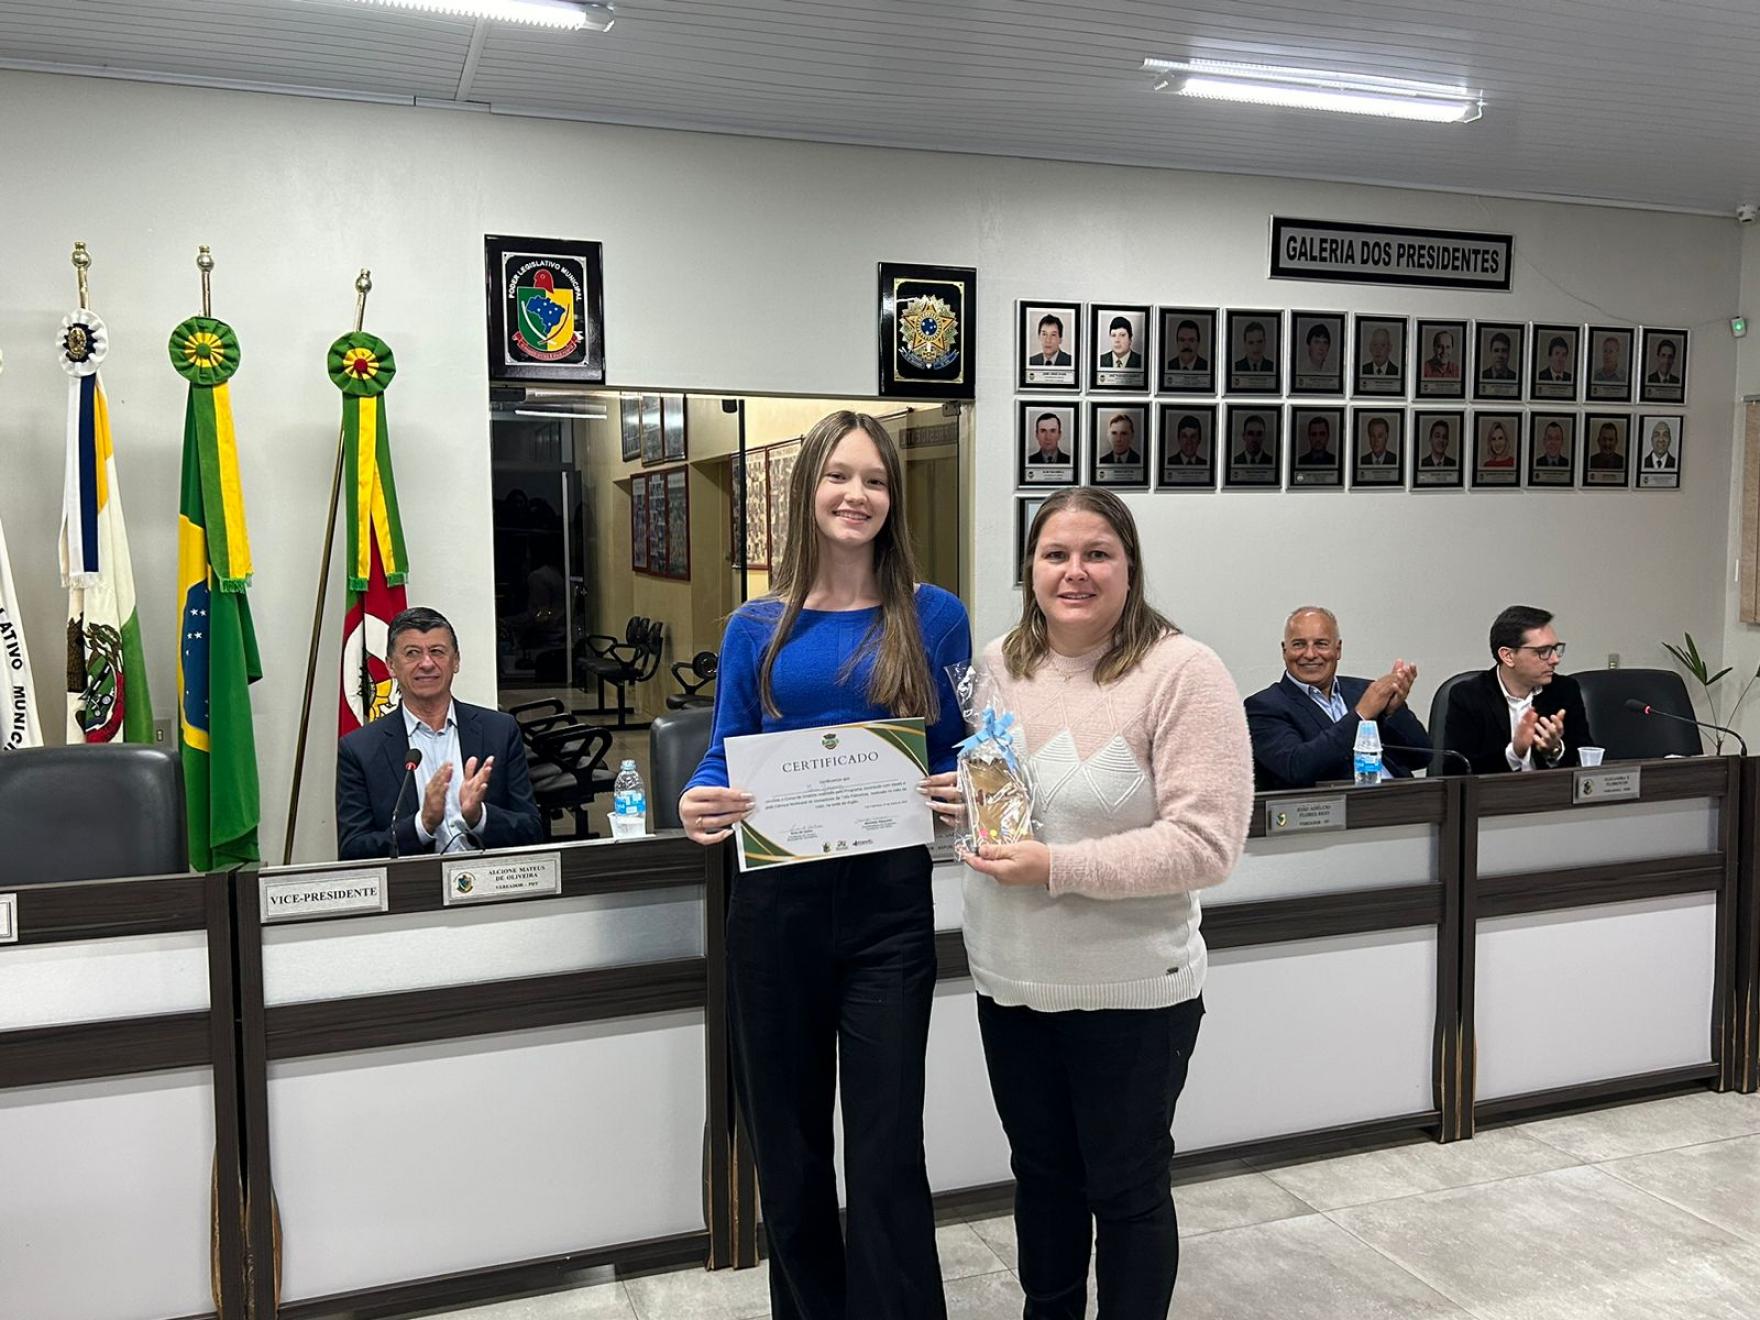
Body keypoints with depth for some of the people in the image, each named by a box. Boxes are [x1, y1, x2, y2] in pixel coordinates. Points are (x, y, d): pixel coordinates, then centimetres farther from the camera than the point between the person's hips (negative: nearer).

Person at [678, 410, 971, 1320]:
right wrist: (698, 805, -14)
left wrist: (967, 794, -15)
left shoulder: (933, 617, 1)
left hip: (889, 901, -2)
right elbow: (723, 758, 7)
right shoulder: (757, 626, 4)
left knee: (887, 1150, 0)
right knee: (787, 1141, 14)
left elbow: (959, 753, 6)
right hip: (776, 900, 2)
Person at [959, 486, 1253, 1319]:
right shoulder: (996, 665, 2)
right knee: (1040, 1173, 23)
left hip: (1130, 990, -5)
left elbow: (1206, 843, -21)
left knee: (1127, 1189, 13)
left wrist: (1058, 868, -24)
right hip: (1009, 980, 6)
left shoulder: (1182, 672, -17)